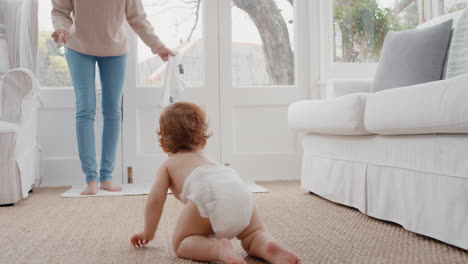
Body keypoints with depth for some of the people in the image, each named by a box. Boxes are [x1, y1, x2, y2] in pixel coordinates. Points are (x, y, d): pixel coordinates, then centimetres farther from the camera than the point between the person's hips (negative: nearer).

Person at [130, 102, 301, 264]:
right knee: (253, 235, 22)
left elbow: (155, 199, 17)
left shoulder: (168, 165, 31)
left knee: (180, 243, 10)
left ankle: (219, 249, -19)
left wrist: (148, 233, 30)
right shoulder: (205, 158, 46)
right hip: (239, 187, 5)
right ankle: (268, 247, -12)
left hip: (207, 192, -5)